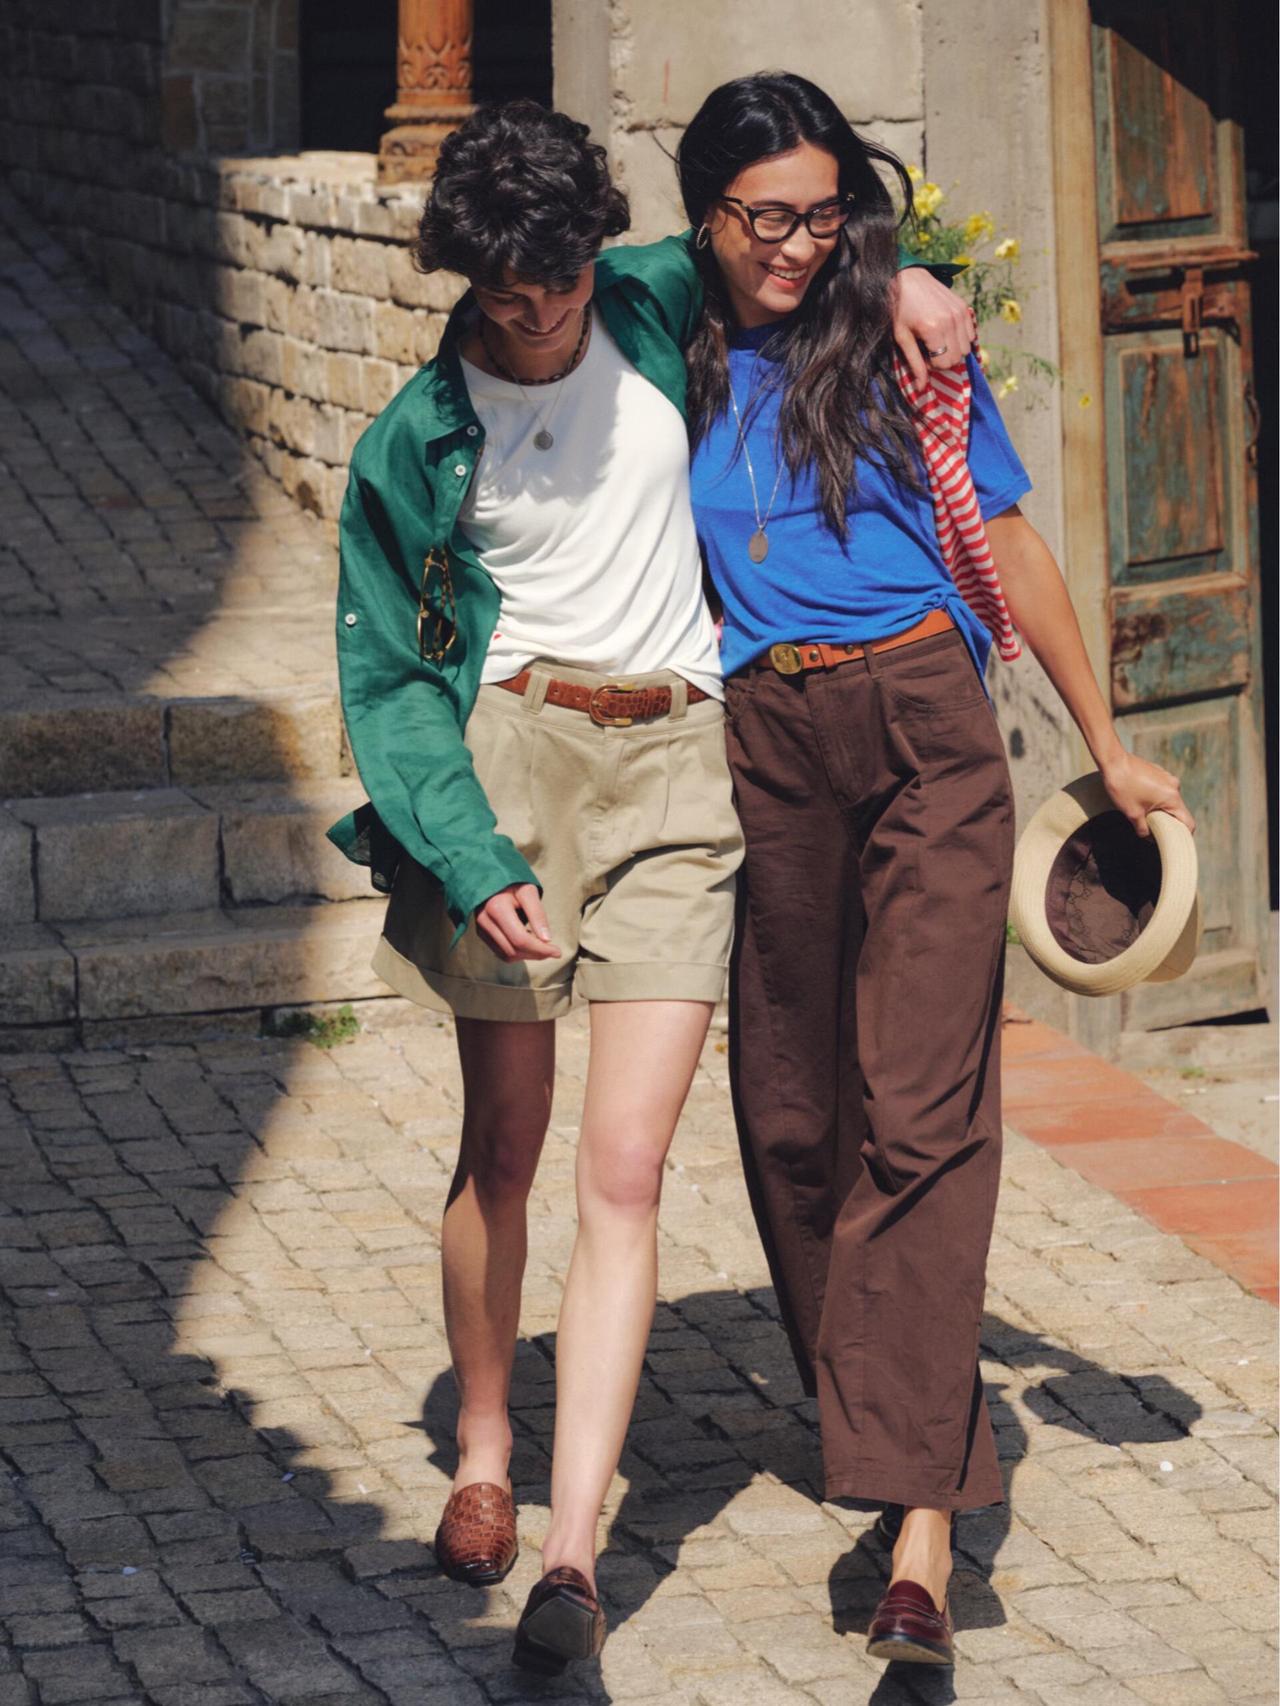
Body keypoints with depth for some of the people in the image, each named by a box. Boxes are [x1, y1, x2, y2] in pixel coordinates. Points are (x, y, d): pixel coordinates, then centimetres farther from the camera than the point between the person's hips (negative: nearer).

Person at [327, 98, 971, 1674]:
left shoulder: (656, 307, 6)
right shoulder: (416, 442, -1)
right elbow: (387, 680, 0)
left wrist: (887, 271, 8)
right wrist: (471, 864, -13)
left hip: (675, 769, 1)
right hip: (509, 753, -1)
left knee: (623, 1171, -8)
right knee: (504, 1149, 7)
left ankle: (573, 1555, -13)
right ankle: (482, 1454, 31)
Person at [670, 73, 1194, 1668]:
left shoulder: (902, 339, 3)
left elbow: (1006, 545, 10)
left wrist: (1108, 748, 14)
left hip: (924, 732, -3)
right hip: (759, 746, 3)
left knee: (923, 1111, -11)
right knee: (793, 1115, 7)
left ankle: (919, 1521, -18)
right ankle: (872, 1413, 29)